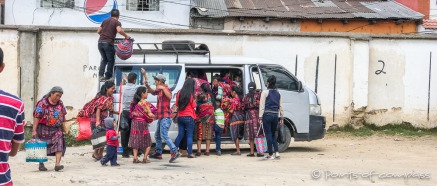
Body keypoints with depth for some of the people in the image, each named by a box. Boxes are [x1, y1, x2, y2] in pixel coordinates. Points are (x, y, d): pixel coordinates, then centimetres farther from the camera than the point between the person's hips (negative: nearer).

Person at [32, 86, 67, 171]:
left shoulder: (60, 104, 6)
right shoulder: (43, 103, -11)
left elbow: (63, 117, 15)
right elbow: (37, 117, -13)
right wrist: (34, 130, -17)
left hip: (56, 129, 4)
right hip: (44, 128, -4)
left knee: (59, 144, -15)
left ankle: (58, 164, -21)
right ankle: (41, 164, 21)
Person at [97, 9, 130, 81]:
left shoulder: (105, 21, 18)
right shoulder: (117, 22, 1)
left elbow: (98, 31, 22)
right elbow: (119, 30, -19)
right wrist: (126, 36, -6)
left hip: (100, 42, 6)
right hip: (108, 43, -6)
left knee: (104, 59, 19)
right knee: (111, 60, 9)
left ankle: (100, 75, 8)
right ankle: (108, 77, 7)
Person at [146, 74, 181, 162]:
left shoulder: (166, 89, -12)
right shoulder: (159, 90, 15)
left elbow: (170, 96, -32)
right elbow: (153, 92, 35)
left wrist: (163, 88, -30)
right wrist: (147, 86, 18)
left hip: (165, 117, -10)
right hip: (161, 117, 10)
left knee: (164, 135, -19)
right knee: (157, 135, 19)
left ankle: (175, 152, -24)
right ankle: (158, 153, 29)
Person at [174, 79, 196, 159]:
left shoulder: (179, 93, 3)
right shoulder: (190, 95, -11)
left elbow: (177, 104, 13)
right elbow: (194, 106, -4)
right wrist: (193, 100, 10)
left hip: (180, 117, 5)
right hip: (189, 117, -5)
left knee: (180, 135, 11)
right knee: (189, 135, 0)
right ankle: (190, 153, -1)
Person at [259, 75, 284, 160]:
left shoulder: (265, 92, -5)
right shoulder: (278, 93, 9)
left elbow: (262, 105, -8)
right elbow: (280, 106, 11)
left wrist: (260, 117, -9)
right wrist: (282, 117, 15)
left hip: (267, 115, -5)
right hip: (275, 115, 5)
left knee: (268, 135, 0)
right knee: (273, 134, 17)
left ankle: (270, 155, 1)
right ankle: (277, 152, 4)